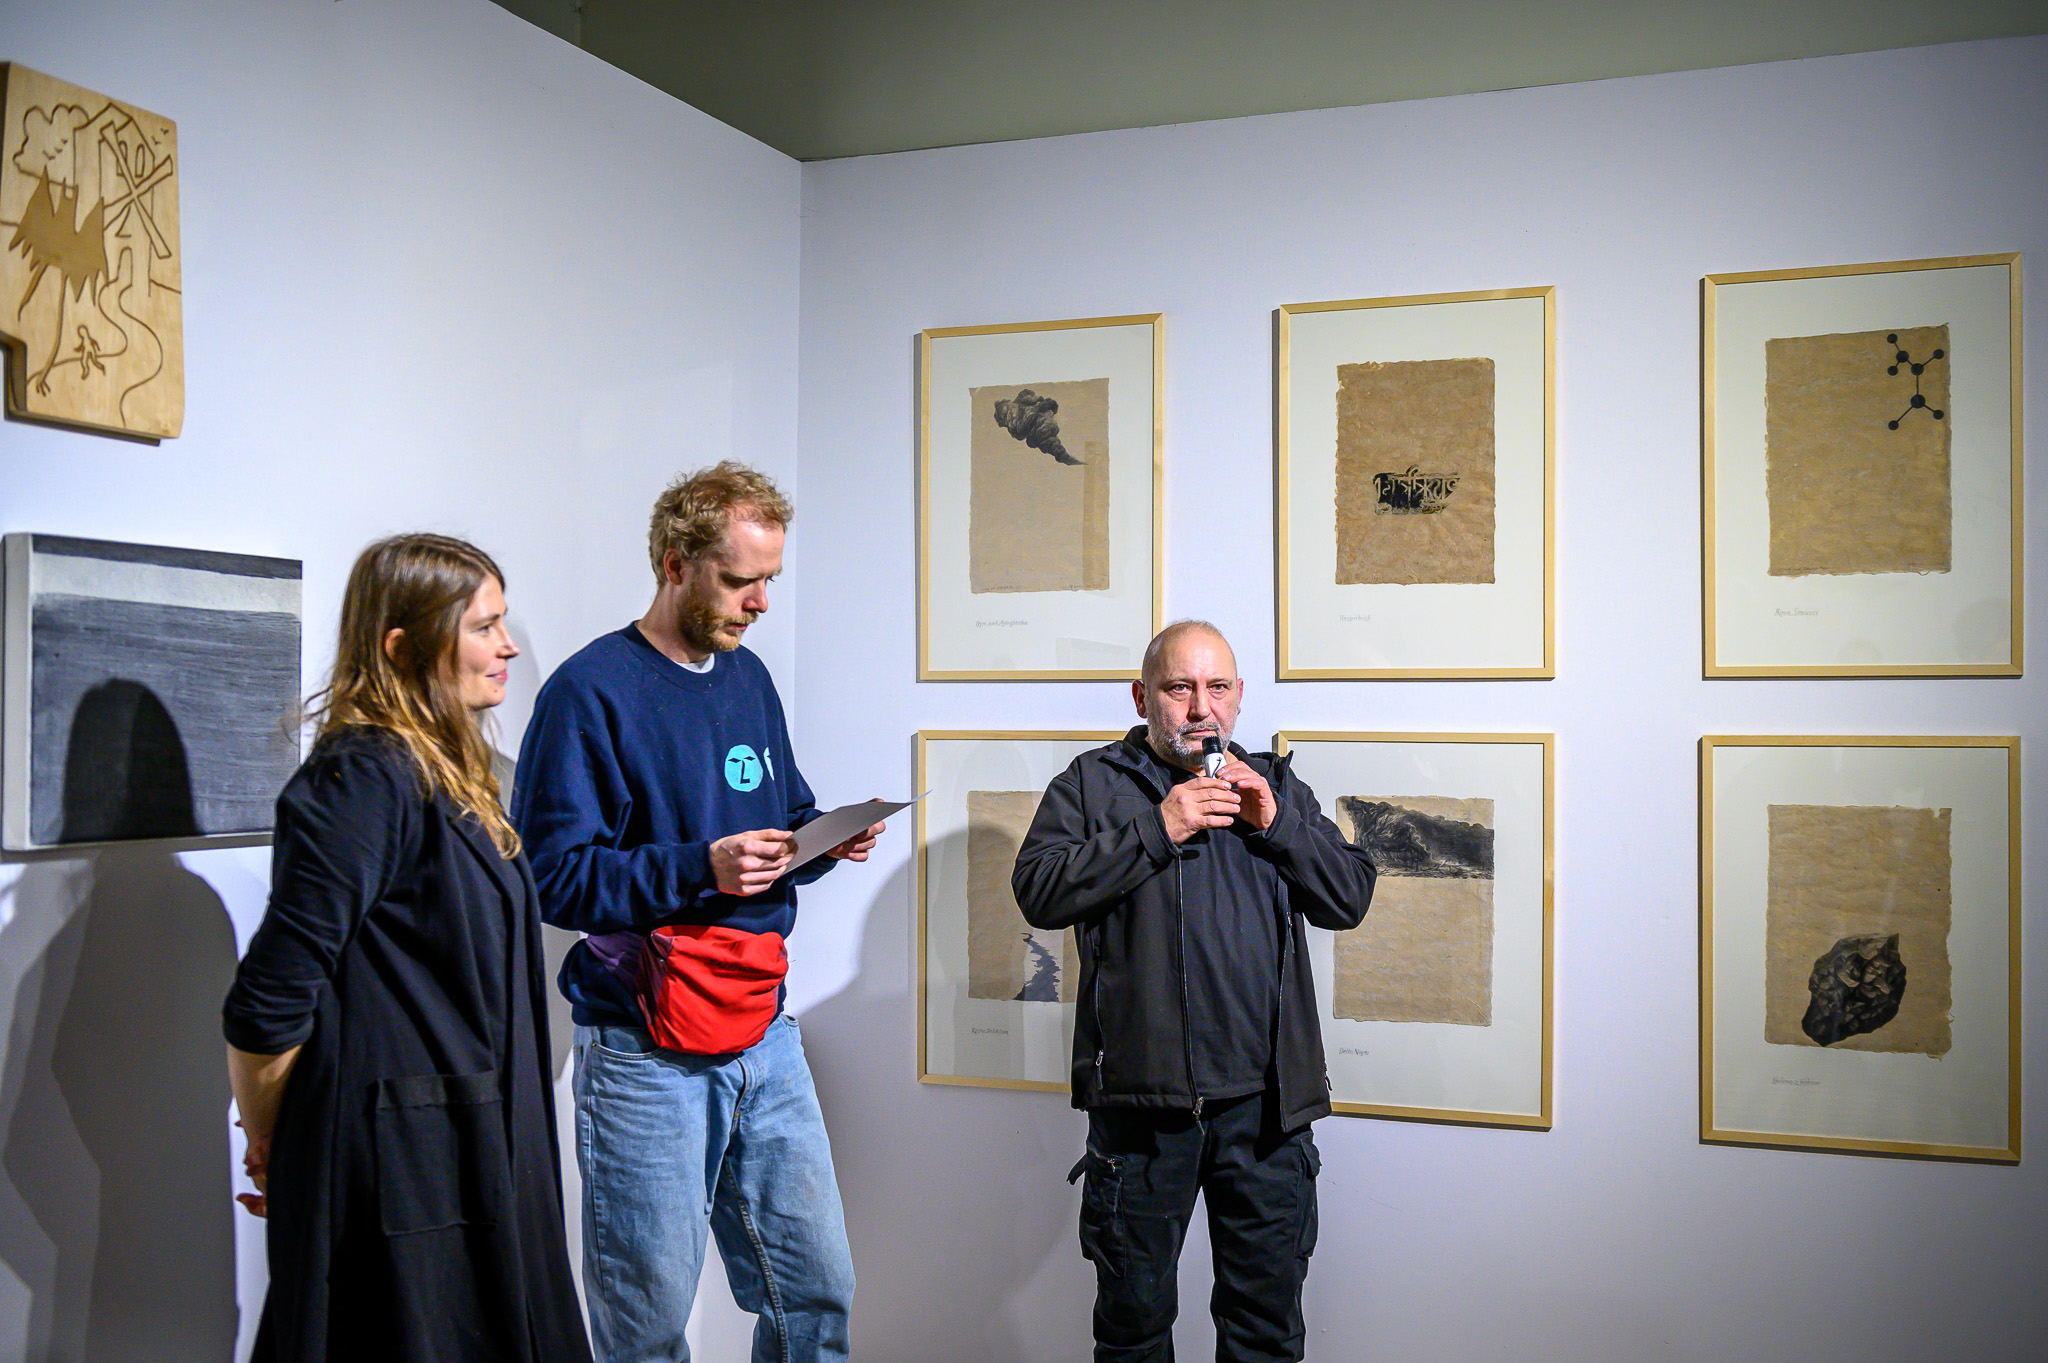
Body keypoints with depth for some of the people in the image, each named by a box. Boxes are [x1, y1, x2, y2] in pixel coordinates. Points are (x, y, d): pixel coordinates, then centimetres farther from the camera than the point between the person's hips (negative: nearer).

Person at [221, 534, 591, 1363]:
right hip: (403, 1165, -9)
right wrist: (268, 1147, -6)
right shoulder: (364, 781, -18)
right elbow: (267, 1006, -20)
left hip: (473, 1153, 9)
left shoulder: (446, 774, 12)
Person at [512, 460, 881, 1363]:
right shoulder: (591, 693, -10)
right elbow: (553, 874, -15)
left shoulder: (747, 678, 13)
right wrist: (701, 869, -24)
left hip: (765, 1034, 6)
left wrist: (825, 843, 0)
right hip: (646, 1047, -6)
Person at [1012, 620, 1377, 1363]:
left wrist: (1275, 822, -6)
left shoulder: (1276, 784, 16)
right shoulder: (1092, 784, 6)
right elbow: (1039, 891, -9)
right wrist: (1156, 829, -14)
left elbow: (1350, 897, 8)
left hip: (1265, 1102, 3)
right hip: (1140, 1096, -2)